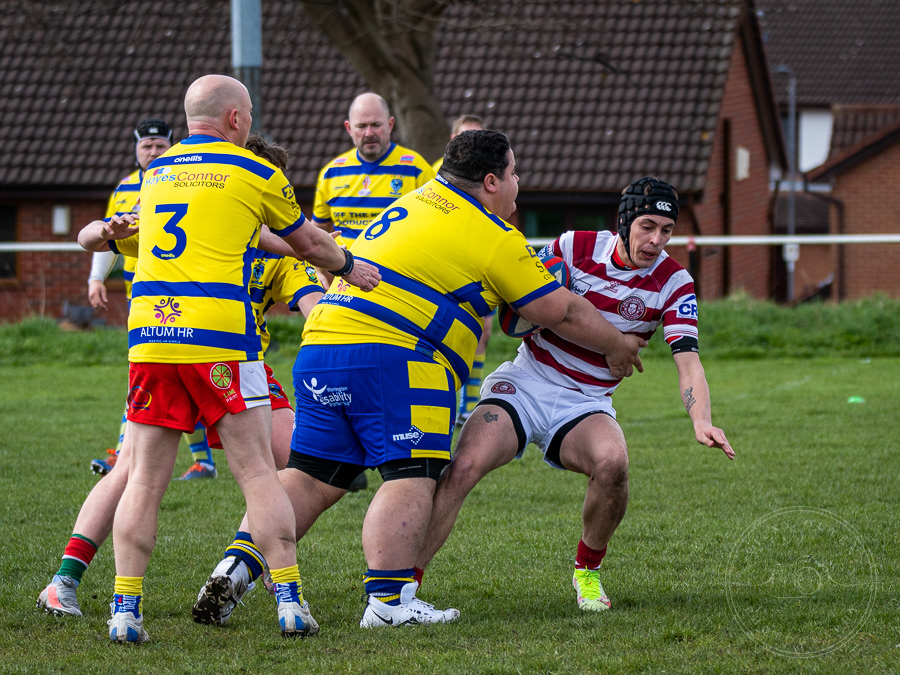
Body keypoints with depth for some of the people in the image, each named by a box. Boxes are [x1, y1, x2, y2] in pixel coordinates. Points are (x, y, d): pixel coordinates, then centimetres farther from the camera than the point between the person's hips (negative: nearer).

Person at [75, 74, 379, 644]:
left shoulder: (156, 173, 18)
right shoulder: (255, 173, 6)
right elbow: (309, 244, 20)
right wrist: (349, 267, 39)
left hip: (149, 335, 4)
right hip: (219, 338, -4)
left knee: (145, 481, 5)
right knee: (258, 472, 1)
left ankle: (125, 609, -2)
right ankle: (289, 600, -2)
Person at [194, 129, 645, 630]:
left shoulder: (419, 200, 22)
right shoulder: (493, 238, -1)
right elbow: (564, 312, 4)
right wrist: (618, 346, 20)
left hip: (320, 344, 8)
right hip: (390, 355, -8)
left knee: (312, 477, 9)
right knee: (410, 478, -7)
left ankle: (240, 565, -1)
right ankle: (388, 599, -17)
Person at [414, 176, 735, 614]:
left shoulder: (673, 284, -5)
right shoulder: (574, 247, -4)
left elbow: (687, 361, -14)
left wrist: (701, 421, -33)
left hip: (585, 404, 1)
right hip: (524, 381, 0)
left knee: (612, 462, -32)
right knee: (464, 467, -25)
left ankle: (587, 570, -4)